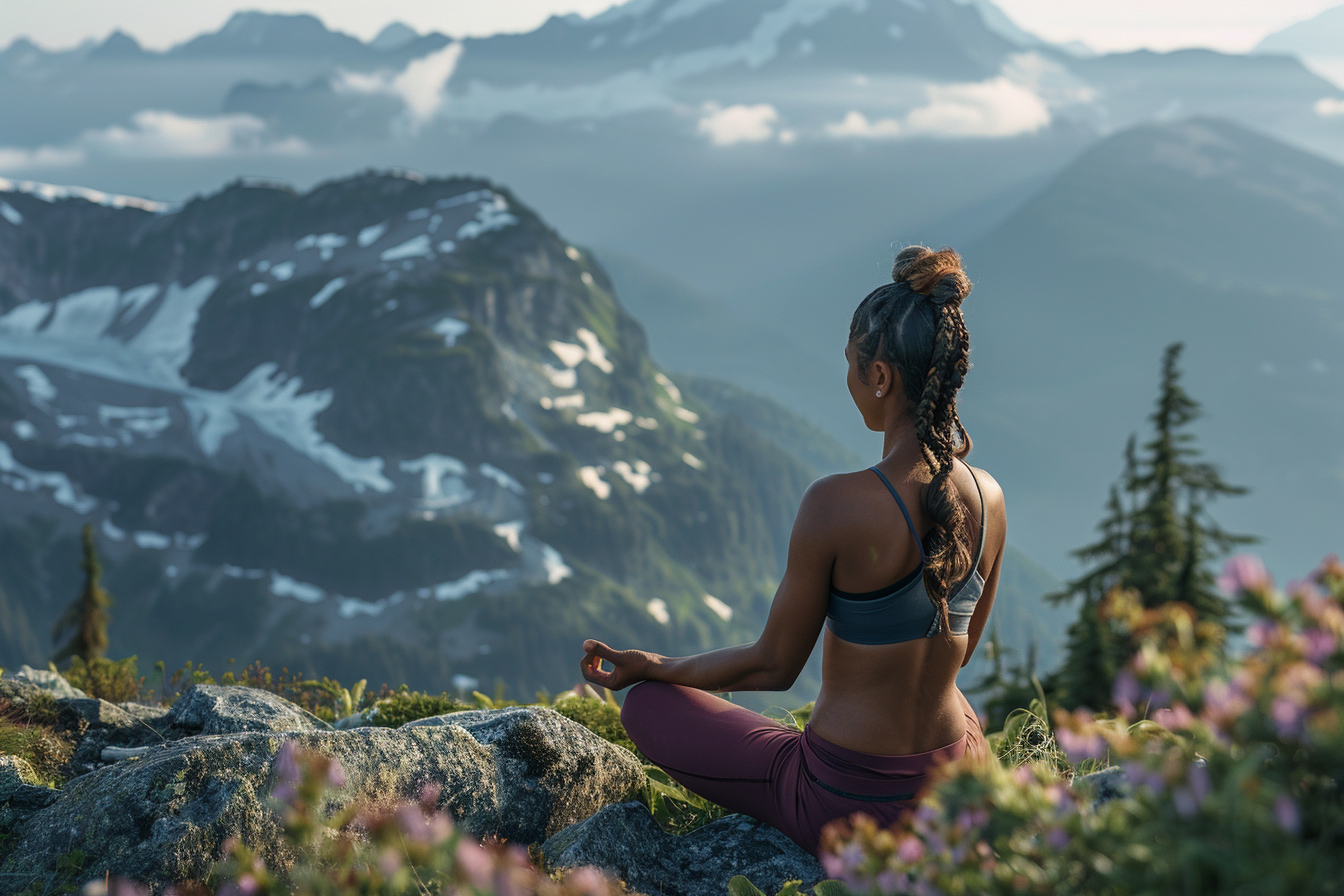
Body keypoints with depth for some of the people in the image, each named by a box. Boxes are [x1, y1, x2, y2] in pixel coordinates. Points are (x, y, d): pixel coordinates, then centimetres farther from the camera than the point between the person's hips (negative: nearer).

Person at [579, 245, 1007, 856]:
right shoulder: (989, 498, -7)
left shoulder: (836, 504, -25)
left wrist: (649, 665, 3)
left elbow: (774, 667, -13)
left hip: (846, 806, -7)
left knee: (646, 704, 16)